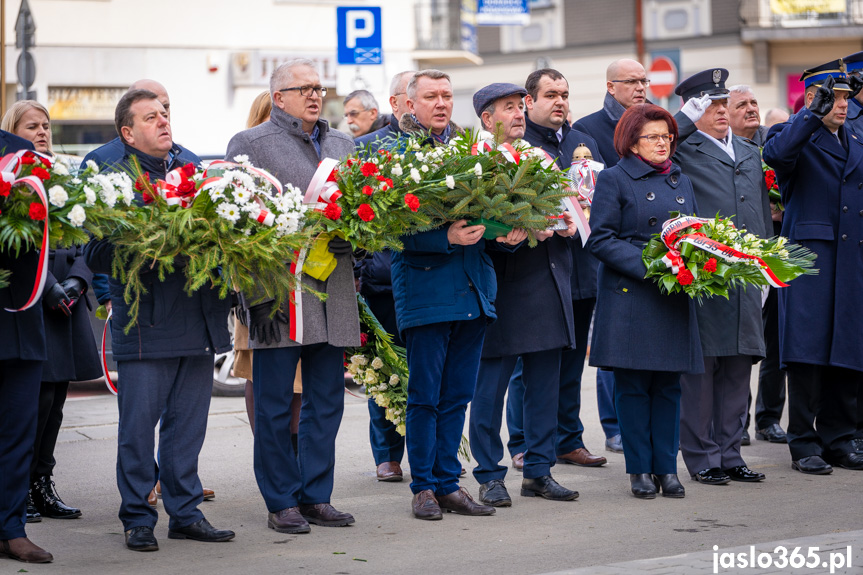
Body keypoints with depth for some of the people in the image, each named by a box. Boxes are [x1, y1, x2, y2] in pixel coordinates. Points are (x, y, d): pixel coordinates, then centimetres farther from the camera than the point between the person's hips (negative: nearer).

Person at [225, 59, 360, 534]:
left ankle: (316, 496, 18)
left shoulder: (341, 144, 19)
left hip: (333, 293, 6)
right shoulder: (250, 144, 0)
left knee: (326, 400, 8)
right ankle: (282, 503, 9)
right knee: (275, 404, 1)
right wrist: (256, 293, -13)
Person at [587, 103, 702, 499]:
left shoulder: (681, 181, 17)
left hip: (676, 299, 5)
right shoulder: (614, 180, -1)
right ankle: (640, 470, 8)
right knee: (633, 384, -1)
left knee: (669, 384, 5)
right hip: (630, 298, -5)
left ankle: (666, 467, 12)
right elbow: (601, 239, -7)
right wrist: (646, 264, -18)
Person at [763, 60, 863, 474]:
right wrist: (814, 114, -28)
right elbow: (776, 154, -24)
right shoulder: (794, 134, 1)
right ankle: (804, 445, -2)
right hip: (808, 253, -6)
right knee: (808, 351, -7)